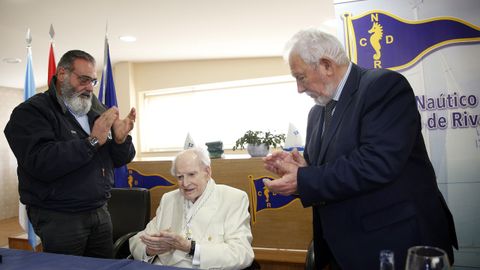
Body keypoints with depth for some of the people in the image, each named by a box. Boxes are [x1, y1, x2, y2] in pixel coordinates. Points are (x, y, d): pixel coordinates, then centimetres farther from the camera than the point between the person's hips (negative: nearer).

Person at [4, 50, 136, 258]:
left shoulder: (97, 111, 9)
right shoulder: (31, 112, -9)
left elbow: (120, 160, 9)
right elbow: (41, 163, -26)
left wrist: (121, 139, -13)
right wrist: (92, 141, -22)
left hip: (100, 212, 6)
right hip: (58, 218, -5)